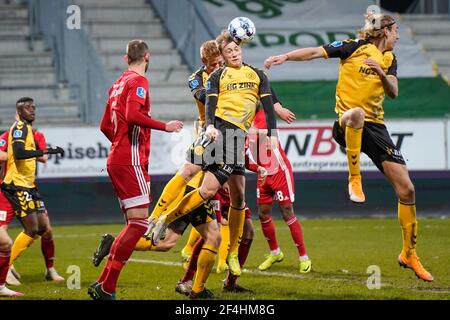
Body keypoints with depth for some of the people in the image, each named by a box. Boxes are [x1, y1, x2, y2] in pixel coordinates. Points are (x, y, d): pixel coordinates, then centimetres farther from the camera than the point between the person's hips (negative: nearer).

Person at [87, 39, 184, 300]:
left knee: (135, 224, 11)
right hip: (131, 160, -10)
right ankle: (106, 287, -15)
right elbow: (133, 115, -23)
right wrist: (165, 126, -15)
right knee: (139, 222, -12)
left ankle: (104, 285, 7)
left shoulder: (119, 83, 18)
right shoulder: (138, 81, -8)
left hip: (117, 159, 10)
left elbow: (105, 126, 22)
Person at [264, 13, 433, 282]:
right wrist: (285, 57, -17)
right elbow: (316, 53, -4)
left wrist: (381, 72, -12)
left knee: (407, 189, -1)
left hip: (375, 128, 6)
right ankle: (354, 180, -31)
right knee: (357, 113, -45)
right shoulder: (356, 47, 1)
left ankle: (409, 254, 14)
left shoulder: (390, 59, 17)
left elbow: (393, 93, 6)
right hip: (349, 124, -6)